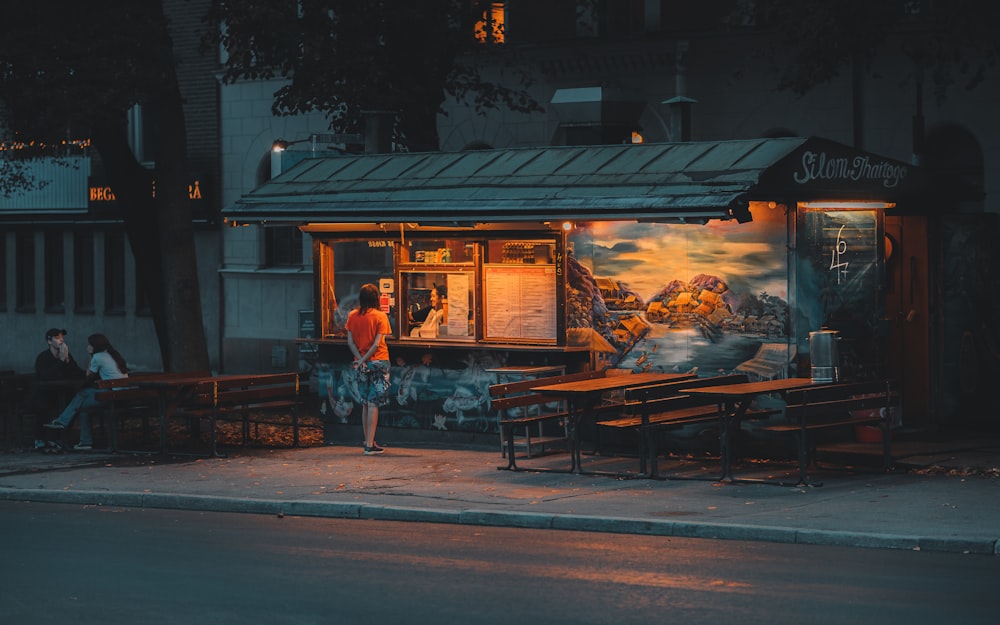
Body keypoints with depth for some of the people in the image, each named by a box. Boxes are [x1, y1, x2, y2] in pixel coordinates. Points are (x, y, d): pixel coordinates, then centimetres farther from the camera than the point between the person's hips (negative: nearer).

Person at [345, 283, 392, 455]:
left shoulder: (352, 316, 3)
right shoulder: (380, 316, -9)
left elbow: (350, 342, -2)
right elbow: (377, 343, -15)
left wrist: (360, 359, -7)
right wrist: (363, 361, -11)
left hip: (362, 364, 4)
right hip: (378, 362, -4)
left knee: (365, 404, 13)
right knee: (373, 404, -4)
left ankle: (369, 442, 17)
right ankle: (370, 445, -7)